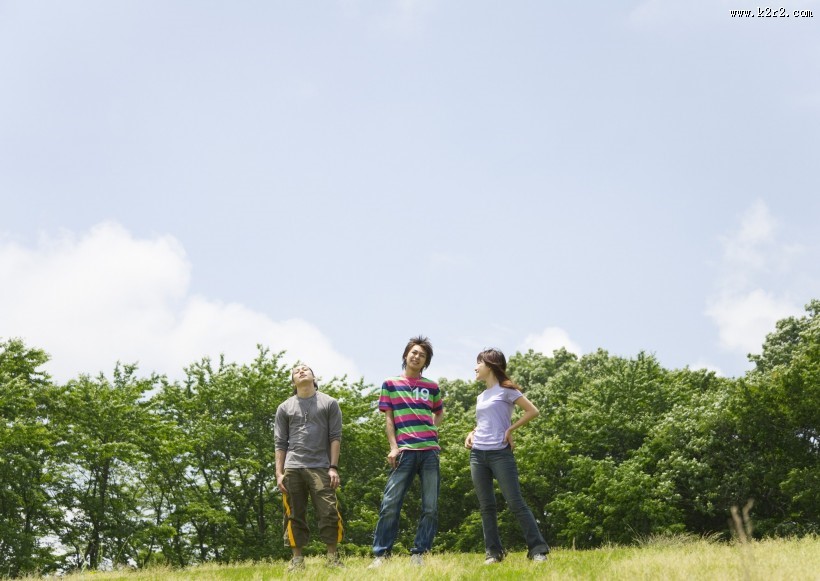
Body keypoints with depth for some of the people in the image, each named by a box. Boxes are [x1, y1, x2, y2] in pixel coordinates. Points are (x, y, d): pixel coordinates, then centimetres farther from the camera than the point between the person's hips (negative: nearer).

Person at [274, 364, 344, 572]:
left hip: (321, 467, -2)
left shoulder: (329, 403, 10)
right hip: (292, 468, 2)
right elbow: (280, 443, 12)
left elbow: (335, 437, 5)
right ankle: (297, 558, 10)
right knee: (294, 515, 3)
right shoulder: (285, 408, 14)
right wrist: (279, 473, 3)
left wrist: (333, 467, -5)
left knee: (328, 513, -8)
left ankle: (333, 556, 2)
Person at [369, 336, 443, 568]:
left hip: (430, 451, 3)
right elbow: (388, 419, 5)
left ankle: (418, 554, 8)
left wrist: (433, 428, 9)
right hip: (404, 451, -3)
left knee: (431, 507, 1)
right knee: (390, 504, -8)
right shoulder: (390, 384, 8)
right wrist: (393, 448, -5)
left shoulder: (432, 387, 14)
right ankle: (380, 554, -2)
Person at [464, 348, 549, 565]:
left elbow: (533, 411, -5)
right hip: (477, 455, 7)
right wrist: (472, 434, 8)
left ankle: (538, 550, -3)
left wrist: (510, 429, -9)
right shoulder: (481, 396, 17)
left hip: (500, 454, -7)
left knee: (516, 504, -8)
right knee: (486, 507, 5)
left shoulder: (506, 389, -2)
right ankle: (493, 552, 10)